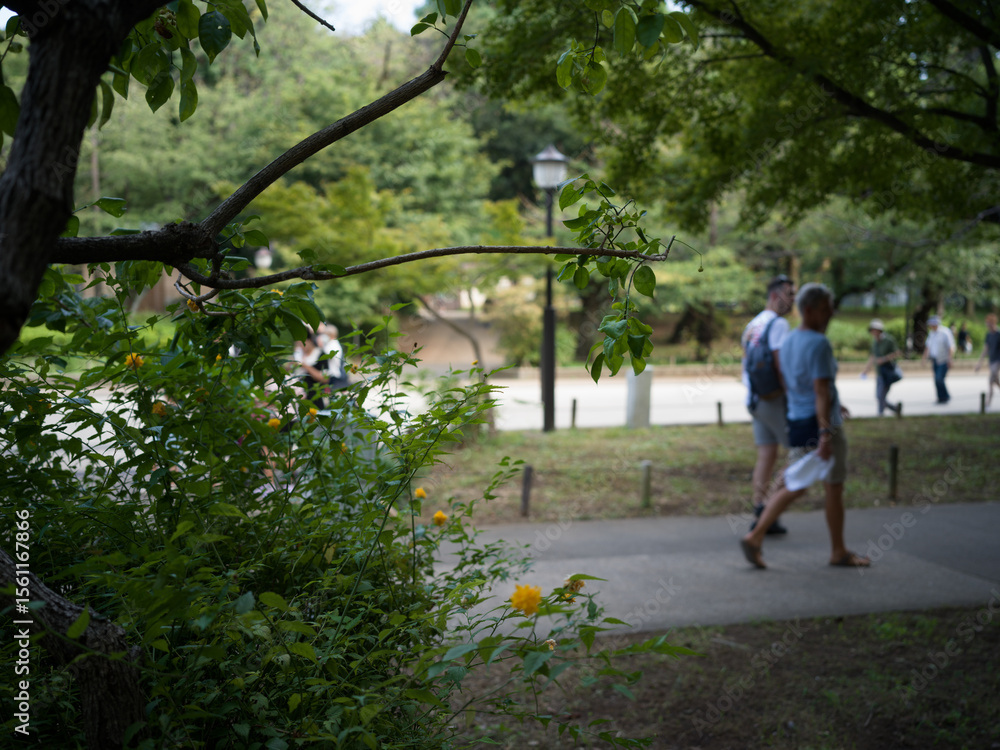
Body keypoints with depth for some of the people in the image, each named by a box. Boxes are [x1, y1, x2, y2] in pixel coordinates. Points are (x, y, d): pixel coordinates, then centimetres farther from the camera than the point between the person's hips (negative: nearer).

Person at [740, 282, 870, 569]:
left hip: (796, 423, 8)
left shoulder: (787, 342, 11)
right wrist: (826, 434, -28)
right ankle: (839, 552, 20)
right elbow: (822, 391, -24)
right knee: (834, 489, 7)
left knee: (794, 487, 12)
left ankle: (755, 537, 2)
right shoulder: (818, 344, -17)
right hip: (821, 424, -8)